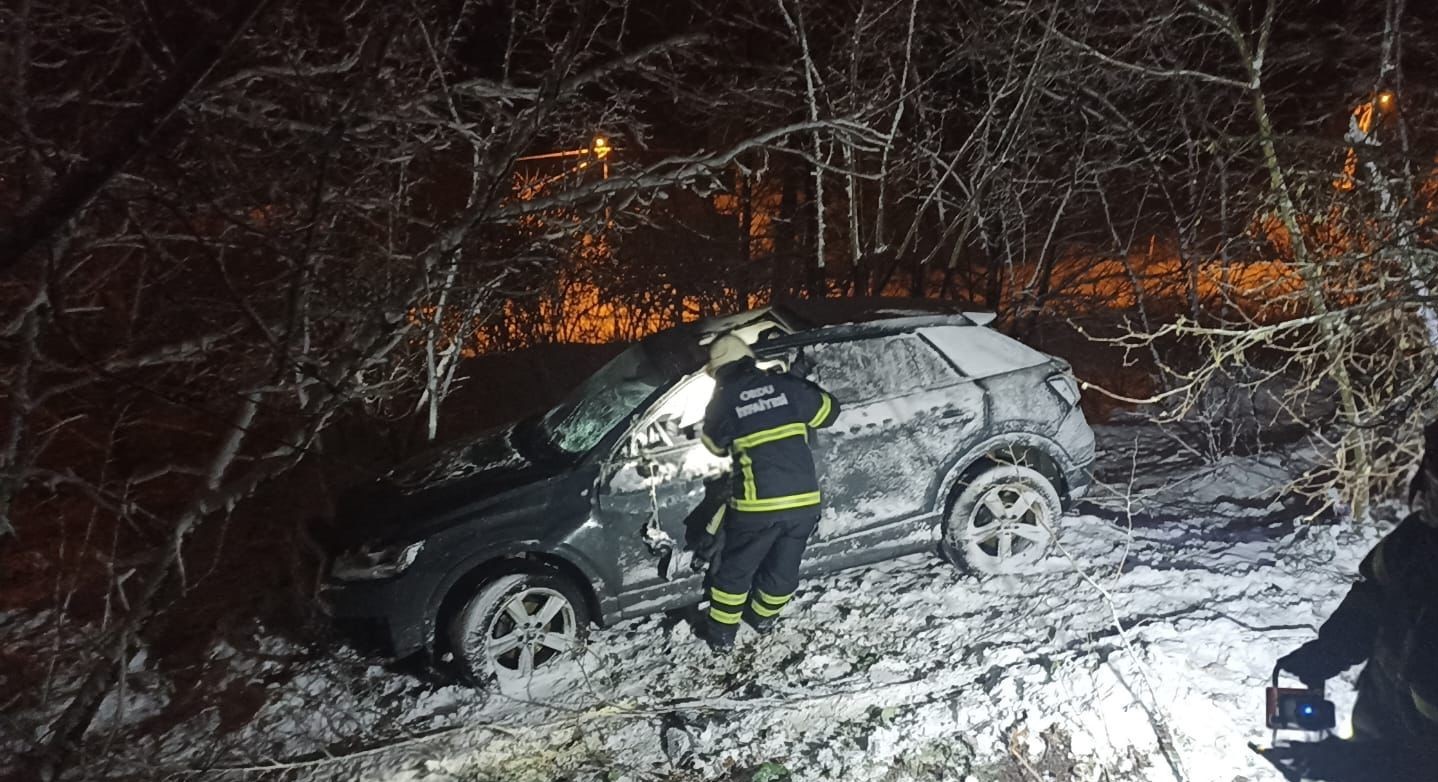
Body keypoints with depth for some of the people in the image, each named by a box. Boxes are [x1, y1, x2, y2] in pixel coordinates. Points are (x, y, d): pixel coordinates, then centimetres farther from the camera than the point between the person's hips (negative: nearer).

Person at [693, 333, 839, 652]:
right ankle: (764, 617, 42)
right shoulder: (787, 385, 3)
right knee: (783, 567, 23)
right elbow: (829, 411, 16)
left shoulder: (722, 403, -1)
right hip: (804, 500, 3)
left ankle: (722, 634, 28)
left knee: (735, 570, 17)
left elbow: (715, 445, 16)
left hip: (758, 504, -3)